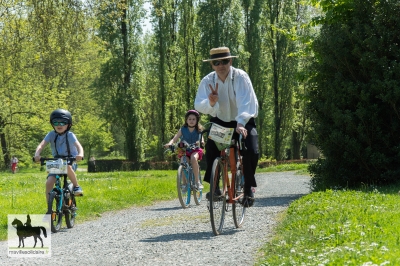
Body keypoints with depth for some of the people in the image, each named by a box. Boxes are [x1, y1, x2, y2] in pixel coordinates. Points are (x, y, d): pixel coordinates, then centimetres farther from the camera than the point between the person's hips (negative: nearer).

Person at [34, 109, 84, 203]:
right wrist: (37, 154, -37)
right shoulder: (51, 135, -3)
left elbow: (78, 146, -24)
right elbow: (41, 145, -15)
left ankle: (76, 186, -14)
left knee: (67, 167, -39)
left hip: (70, 162, -3)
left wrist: (80, 154, -48)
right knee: (49, 182, -18)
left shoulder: (70, 135, -10)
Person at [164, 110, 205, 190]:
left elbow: (202, 140, -10)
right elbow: (174, 139, -4)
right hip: (184, 150, 1)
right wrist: (169, 144, -26)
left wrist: (200, 142, -35)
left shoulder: (199, 130, 1)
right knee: (183, 162, -28)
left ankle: (197, 182, -29)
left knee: (193, 158, -35)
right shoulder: (182, 129, 2)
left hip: (195, 150, -1)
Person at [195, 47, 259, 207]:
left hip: (243, 122, -2)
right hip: (220, 121, 2)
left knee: (251, 151, -23)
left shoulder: (240, 77, -21)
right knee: (210, 147, -25)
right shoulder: (208, 81, -11)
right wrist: (210, 103, -40)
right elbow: (198, 105, -17)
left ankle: (248, 188, -1)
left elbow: (246, 102, -34)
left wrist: (240, 123, -49)